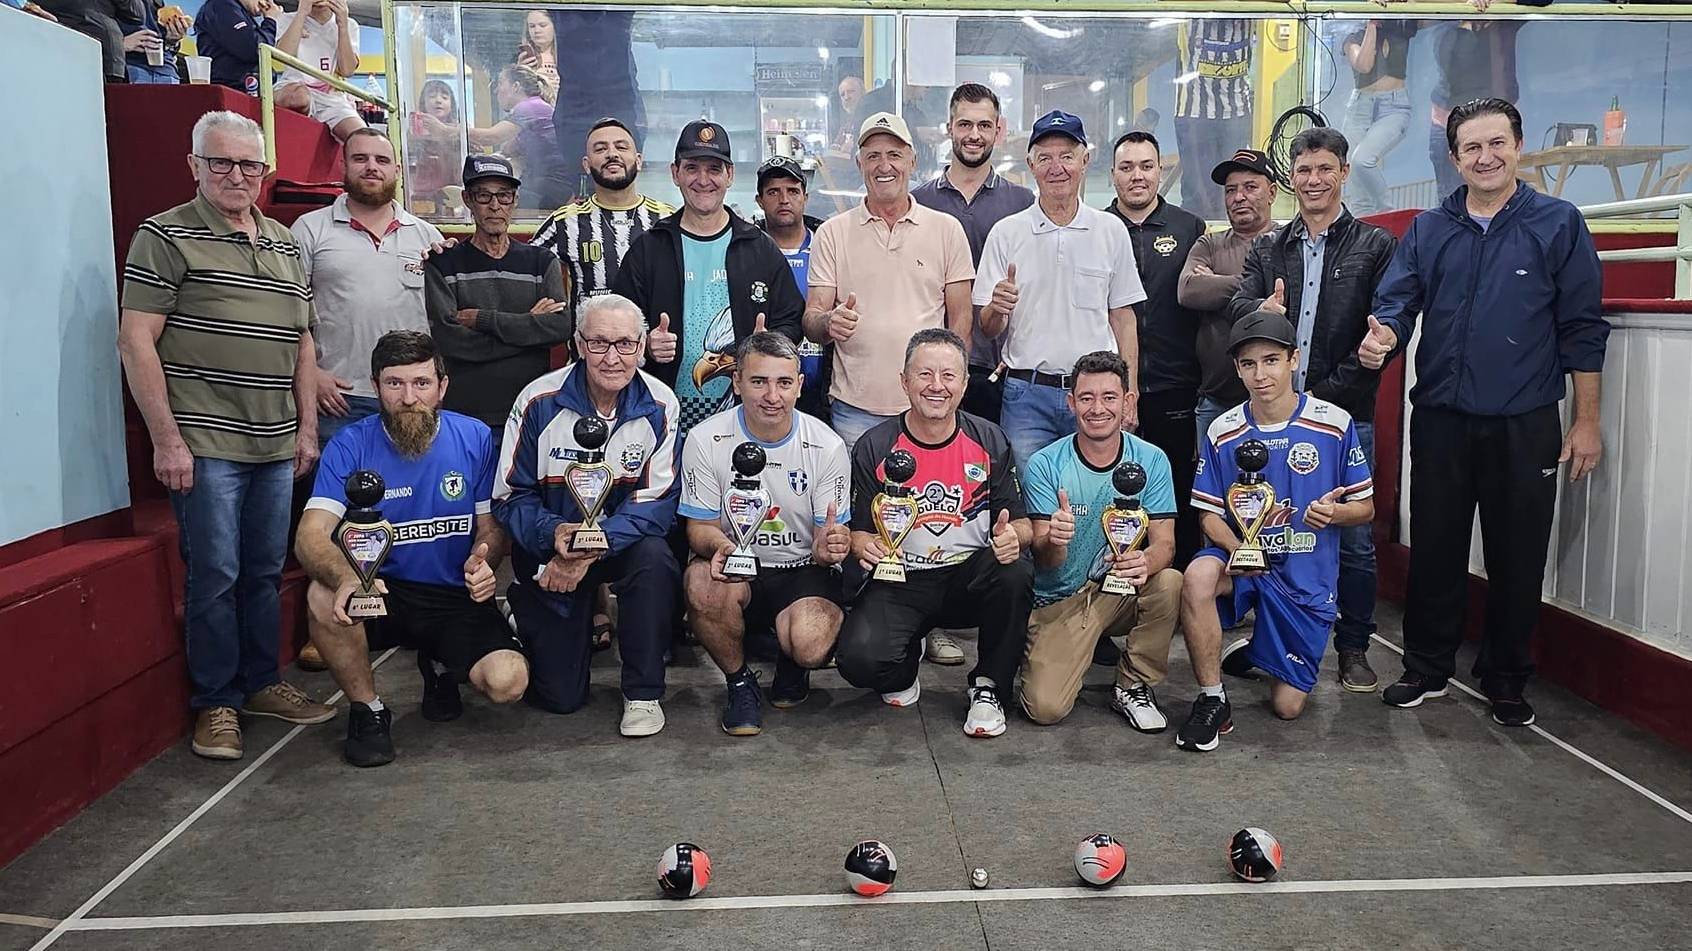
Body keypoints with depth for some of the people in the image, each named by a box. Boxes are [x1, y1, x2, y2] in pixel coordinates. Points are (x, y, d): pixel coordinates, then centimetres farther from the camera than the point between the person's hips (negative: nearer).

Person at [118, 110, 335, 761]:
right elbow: (136, 339, -9)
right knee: (215, 575, 0)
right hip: (204, 445, -6)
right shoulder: (167, 237, -4)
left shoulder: (284, 244, 15)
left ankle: (260, 682, 27)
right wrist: (166, 437, -14)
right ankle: (217, 702, 14)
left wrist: (306, 427, 13)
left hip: (276, 445, 6)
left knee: (265, 573, 13)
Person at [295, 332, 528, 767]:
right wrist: (346, 578, -41)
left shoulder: (475, 439, -3)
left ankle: (441, 665, 16)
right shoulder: (350, 445, -8)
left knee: (507, 682, -23)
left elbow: (492, 526, 3)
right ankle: (367, 709, -5)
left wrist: (483, 563, -22)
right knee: (324, 597, -33)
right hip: (381, 592, 0)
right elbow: (311, 534, -18)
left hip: (457, 597, 1)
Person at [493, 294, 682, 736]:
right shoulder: (539, 401, -14)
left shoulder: (659, 406, -12)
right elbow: (510, 496, -9)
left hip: (625, 539, 1)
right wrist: (554, 533, -31)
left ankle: (643, 693, -15)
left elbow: (657, 501, -15)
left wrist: (595, 546, -30)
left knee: (655, 559, -37)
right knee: (559, 696, -4)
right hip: (550, 549, -1)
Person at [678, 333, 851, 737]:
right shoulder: (706, 440, -8)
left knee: (810, 647, -31)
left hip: (803, 571, -1)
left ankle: (791, 662, 13)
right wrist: (719, 545, -29)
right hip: (736, 567, 1)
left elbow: (834, 534, -3)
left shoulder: (826, 446, -8)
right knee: (703, 585, -35)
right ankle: (740, 682, -4)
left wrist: (829, 547, -30)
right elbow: (700, 526, -3)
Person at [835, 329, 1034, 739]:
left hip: (971, 578, 1)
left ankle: (988, 686, -6)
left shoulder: (990, 442, 0)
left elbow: (1022, 524, 2)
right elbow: (858, 531, 1)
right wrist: (864, 546, -24)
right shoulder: (874, 447, -4)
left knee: (1016, 572, -32)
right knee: (858, 658, -28)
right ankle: (904, 668, 14)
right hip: (901, 583, -1)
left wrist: (1012, 536, -23)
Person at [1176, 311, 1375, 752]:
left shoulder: (1334, 424, -7)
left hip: (1306, 574, 0)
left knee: (1287, 706, 1)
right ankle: (1212, 702, -19)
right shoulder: (1223, 433, -4)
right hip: (1242, 558, 0)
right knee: (1198, 576, -38)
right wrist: (1236, 548, -22)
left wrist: (1334, 512, -23)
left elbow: (1365, 507, 0)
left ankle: (1254, 651, 37)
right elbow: (1210, 515, 0)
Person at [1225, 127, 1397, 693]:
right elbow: (1238, 304, -1)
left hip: (1345, 413, -2)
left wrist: (1326, 392, -18)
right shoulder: (1268, 249, 14)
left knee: (1353, 537, 2)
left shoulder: (1376, 246, 5)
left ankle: (1353, 647, 15)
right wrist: (1261, 309, -25)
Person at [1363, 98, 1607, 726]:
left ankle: (1506, 681, 22)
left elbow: (1582, 330, 0)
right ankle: (1427, 668, 24)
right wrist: (1381, 336, -24)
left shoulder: (1558, 224, 2)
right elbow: (1398, 301, 1)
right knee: (1434, 549, 9)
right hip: (1440, 420, 2)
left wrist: (1586, 421, -3)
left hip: (1525, 425, -2)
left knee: (1517, 560, 6)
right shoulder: (1427, 231, 9)